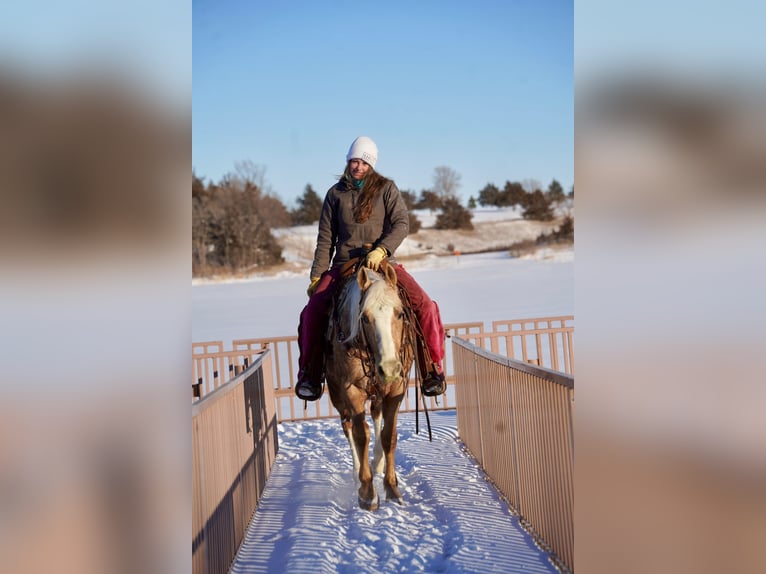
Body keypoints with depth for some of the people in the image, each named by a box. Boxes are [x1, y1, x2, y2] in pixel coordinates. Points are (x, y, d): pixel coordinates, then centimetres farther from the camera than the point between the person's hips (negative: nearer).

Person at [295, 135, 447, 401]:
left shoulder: (386, 188, 5)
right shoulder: (336, 194, 9)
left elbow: (401, 224, -7)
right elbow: (325, 239, 10)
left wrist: (381, 250, -23)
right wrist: (316, 277, 3)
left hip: (382, 262, -1)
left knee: (425, 306, -18)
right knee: (313, 310, -20)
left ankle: (432, 370, -3)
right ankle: (310, 374, -5)